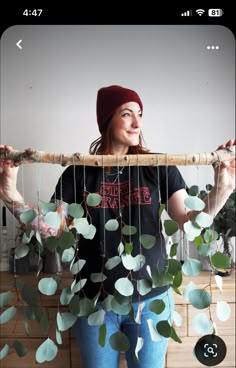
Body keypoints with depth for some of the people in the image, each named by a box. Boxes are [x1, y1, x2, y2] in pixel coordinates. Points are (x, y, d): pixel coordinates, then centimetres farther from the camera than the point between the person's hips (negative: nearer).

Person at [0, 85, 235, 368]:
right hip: (95, 301, 1)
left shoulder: (159, 167, -6)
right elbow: (50, 228, -7)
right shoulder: (79, 172, -5)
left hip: (151, 299, 0)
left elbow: (189, 222, -12)